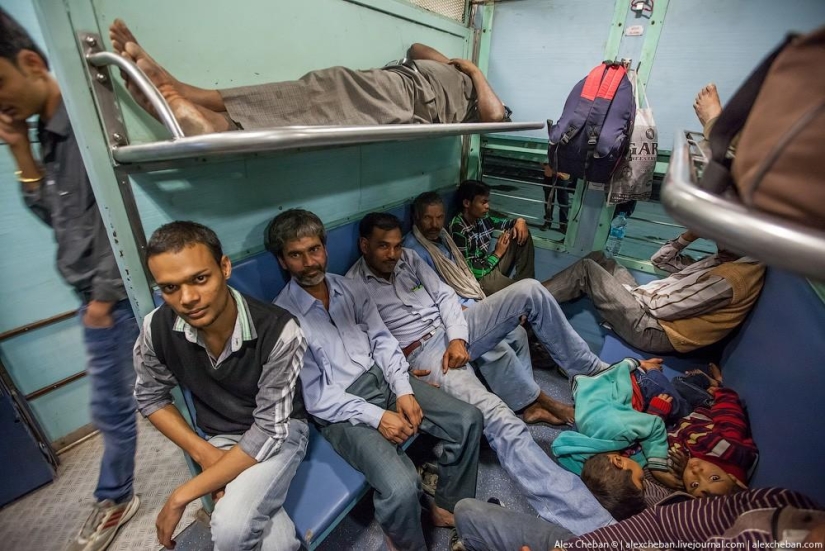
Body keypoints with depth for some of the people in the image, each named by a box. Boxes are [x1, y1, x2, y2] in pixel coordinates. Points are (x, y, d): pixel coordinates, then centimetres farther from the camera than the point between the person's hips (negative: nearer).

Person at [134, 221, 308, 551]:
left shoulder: (278, 332, -31)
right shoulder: (158, 328, -18)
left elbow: (269, 430, -25)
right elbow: (149, 397, 2)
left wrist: (181, 497, -20)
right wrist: (203, 453, -10)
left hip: (279, 432, -2)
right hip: (219, 438, 3)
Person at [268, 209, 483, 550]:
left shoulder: (348, 287, 6)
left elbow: (381, 339, 5)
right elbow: (313, 396, -14)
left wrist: (403, 391, -8)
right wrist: (376, 417, -18)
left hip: (382, 378, 6)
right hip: (340, 409, -5)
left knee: (468, 420, -4)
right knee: (401, 487, -26)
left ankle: (449, 508, 20)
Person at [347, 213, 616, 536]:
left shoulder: (409, 258, 13)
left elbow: (444, 295, 8)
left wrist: (457, 338, -8)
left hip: (454, 331, 6)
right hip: (423, 354, -6)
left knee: (529, 290, -9)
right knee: (498, 418, -29)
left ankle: (588, 368, 9)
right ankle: (590, 524, -25)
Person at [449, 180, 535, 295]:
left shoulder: (482, 218, -1)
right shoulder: (457, 230, -24)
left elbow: (503, 223, 21)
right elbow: (471, 272, -25)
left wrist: (519, 221, -3)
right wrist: (497, 253, -13)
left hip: (490, 266, 9)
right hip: (478, 280, -9)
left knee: (521, 233, 5)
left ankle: (526, 280, 4)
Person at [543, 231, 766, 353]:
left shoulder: (731, 277, -19)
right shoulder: (727, 261, 11)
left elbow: (662, 307, -21)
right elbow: (659, 260, 15)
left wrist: (630, 291, -6)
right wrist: (690, 235, 2)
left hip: (653, 329, -10)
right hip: (648, 305, 10)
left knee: (587, 269, -11)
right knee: (598, 259, 8)